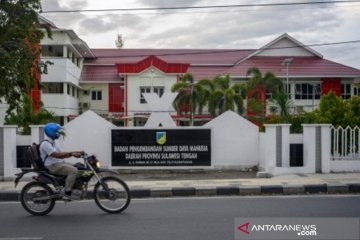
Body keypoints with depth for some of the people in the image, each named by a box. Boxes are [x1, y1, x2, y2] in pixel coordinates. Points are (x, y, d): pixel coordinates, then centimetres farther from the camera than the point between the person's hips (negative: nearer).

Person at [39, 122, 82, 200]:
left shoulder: (53, 143, 20)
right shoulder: (45, 144, -13)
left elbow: (61, 154, 15)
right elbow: (57, 155, -24)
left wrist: (73, 153, 0)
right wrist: (71, 153, -27)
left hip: (59, 163, 10)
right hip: (53, 166, -10)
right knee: (73, 171, -27)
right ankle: (67, 193, -23)